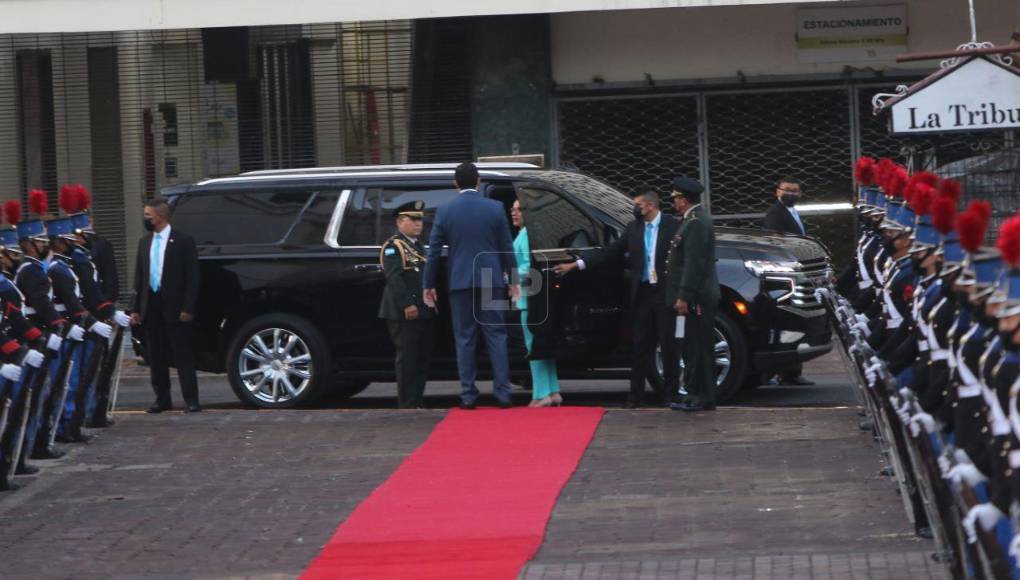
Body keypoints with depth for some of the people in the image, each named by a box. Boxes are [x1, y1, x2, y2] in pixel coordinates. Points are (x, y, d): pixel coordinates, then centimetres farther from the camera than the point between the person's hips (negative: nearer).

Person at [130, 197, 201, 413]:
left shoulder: (183, 241, -4)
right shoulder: (144, 242, 13)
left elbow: (192, 276, -6)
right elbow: (139, 276, 14)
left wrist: (187, 308, -12)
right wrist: (136, 308, 8)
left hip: (174, 307, -6)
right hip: (151, 306, 6)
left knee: (183, 354, -4)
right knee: (155, 355, 8)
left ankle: (191, 399, -1)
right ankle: (162, 399, 15)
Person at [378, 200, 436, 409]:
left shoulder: (418, 246, 21)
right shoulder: (393, 246, -7)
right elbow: (394, 278, -17)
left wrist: (431, 303, 19)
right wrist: (407, 305, -23)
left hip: (424, 312, 9)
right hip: (404, 313, -9)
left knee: (423, 358, 9)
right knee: (407, 358, -7)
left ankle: (418, 401, 14)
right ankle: (407, 404, -6)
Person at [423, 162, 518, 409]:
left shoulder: (445, 210, -2)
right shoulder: (495, 208, -1)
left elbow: (434, 250, 0)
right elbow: (506, 248, 2)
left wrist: (429, 284, 7)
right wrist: (513, 280, 11)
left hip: (460, 282, 0)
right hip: (491, 281, 0)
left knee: (465, 340, 5)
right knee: (496, 336, 5)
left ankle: (468, 395, 3)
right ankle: (502, 393, 1)